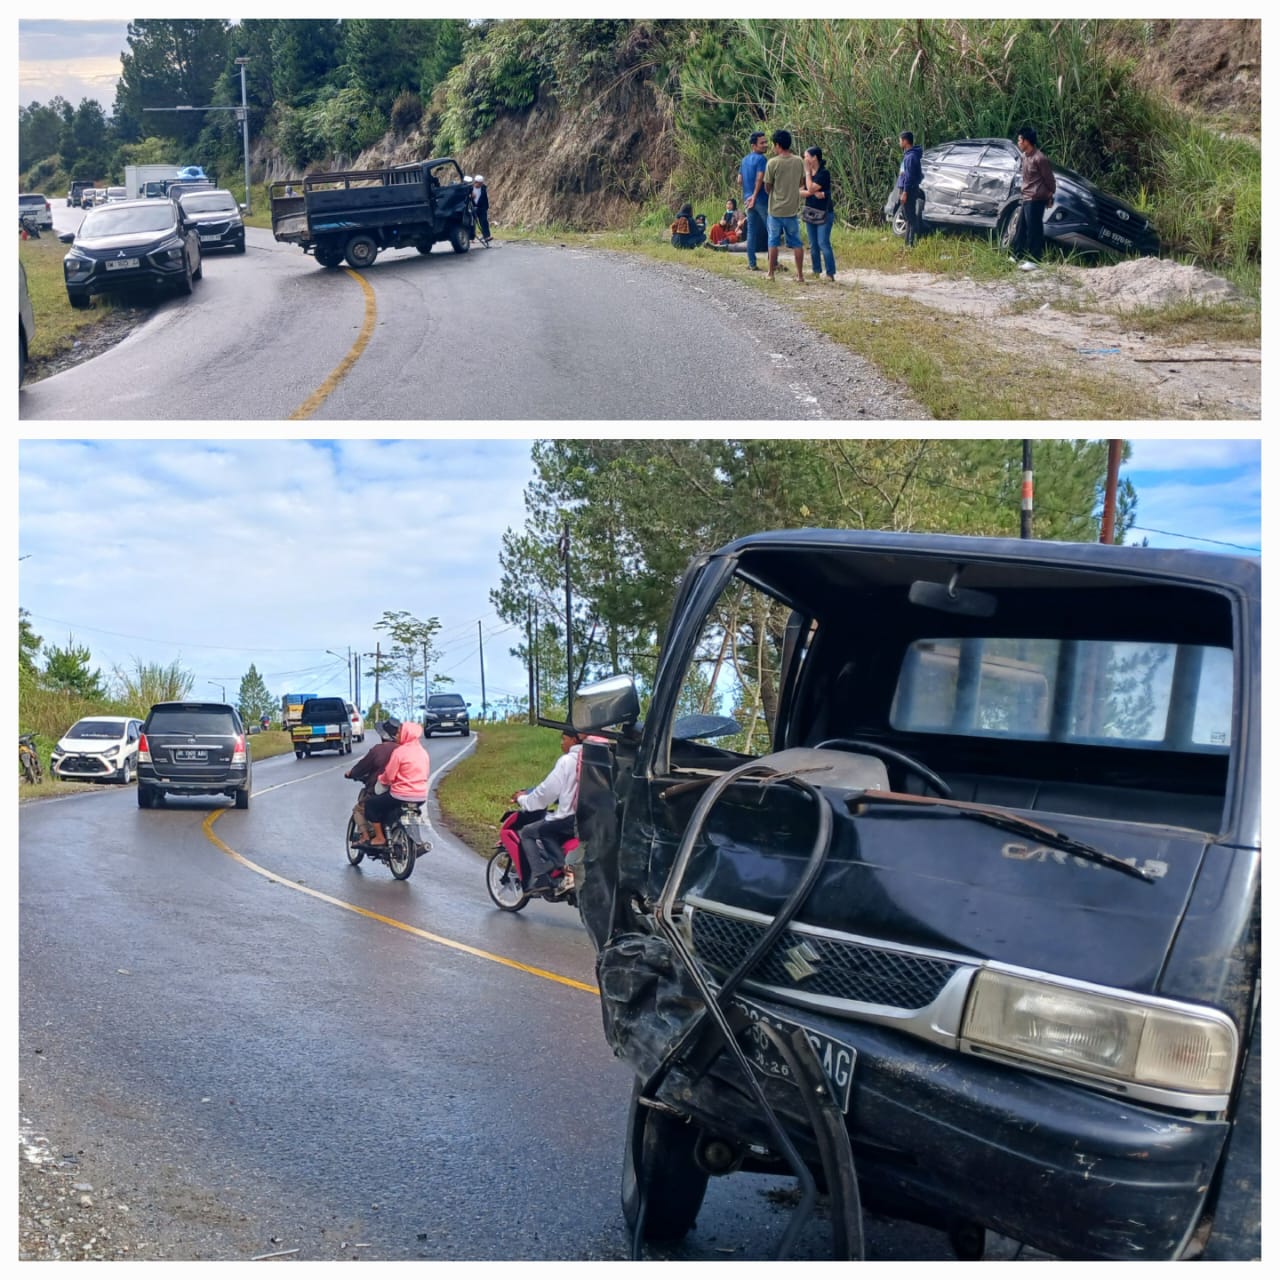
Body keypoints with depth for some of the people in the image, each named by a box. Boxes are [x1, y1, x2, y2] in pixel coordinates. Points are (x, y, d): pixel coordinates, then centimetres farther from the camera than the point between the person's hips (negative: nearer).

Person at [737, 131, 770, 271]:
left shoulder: (744, 160, 13)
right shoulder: (761, 159, -12)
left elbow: (739, 181, 15)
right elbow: (759, 179, -19)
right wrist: (754, 197, -15)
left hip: (748, 200, 7)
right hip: (761, 200, -7)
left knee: (751, 232, 7)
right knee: (771, 230, 0)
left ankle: (752, 264, 6)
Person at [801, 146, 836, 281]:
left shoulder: (824, 173, -12)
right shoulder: (807, 173, 9)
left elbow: (811, 189, -19)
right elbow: (801, 191, 2)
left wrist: (808, 171, -10)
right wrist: (814, 193, -16)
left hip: (824, 214, -7)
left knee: (823, 243, -12)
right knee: (813, 245, 9)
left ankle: (830, 274, -10)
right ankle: (817, 272, 17)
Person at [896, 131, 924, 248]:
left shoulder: (911, 156, -16)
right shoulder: (908, 155, 15)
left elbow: (909, 176, -20)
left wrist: (905, 192, -21)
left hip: (909, 190, -10)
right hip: (906, 190, 10)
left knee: (911, 217, -7)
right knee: (909, 217, 14)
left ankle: (911, 243, -5)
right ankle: (909, 242, 19)